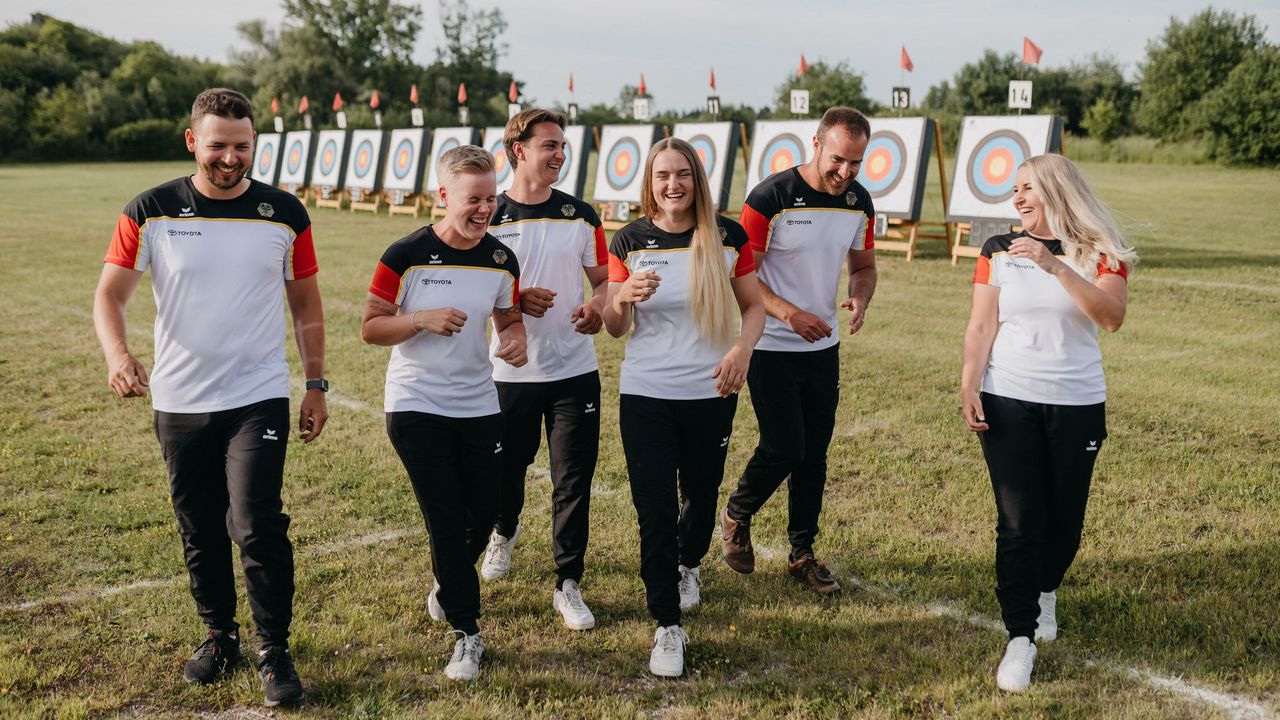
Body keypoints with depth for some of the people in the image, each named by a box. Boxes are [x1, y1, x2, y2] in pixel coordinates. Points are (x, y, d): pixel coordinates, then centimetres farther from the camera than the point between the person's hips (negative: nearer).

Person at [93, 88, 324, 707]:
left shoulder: (285, 214, -1)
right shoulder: (151, 212, -4)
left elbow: (306, 303, 7)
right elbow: (110, 292, -4)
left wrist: (316, 384, 6)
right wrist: (117, 354, -24)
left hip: (259, 398, -2)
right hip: (178, 401, 2)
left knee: (258, 527, -11)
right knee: (200, 532, 13)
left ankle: (275, 651, 6)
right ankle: (219, 636, 34)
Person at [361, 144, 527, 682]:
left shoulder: (501, 260, 0)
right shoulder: (406, 255, -12)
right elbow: (370, 328, -8)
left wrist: (517, 339, -10)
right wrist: (422, 320, -25)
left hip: (478, 406, 4)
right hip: (415, 406, -4)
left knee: (483, 514, 9)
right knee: (446, 522, -3)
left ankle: (448, 583, 42)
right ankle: (466, 632, 11)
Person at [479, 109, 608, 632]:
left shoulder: (581, 215, 4)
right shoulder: (489, 218, -2)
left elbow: (604, 277, 10)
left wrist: (598, 303, -13)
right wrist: (515, 298, -17)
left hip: (575, 371, 1)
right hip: (510, 373, 0)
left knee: (574, 480, -1)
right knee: (506, 469, 14)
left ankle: (568, 584, 11)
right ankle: (504, 532, 47)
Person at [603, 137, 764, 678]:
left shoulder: (727, 236, -3)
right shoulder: (630, 241, -2)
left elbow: (754, 305, 4)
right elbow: (615, 329, 2)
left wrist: (743, 348, -16)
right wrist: (624, 296, -20)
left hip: (710, 393, 1)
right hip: (645, 396, -1)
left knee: (702, 491, 19)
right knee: (655, 510, -3)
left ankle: (688, 565, 51)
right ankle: (668, 627, 9)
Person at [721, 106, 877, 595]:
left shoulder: (859, 202, 2)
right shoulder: (770, 198, -16)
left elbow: (864, 265, 15)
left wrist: (860, 299, -8)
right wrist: (791, 314, -26)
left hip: (824, 347, 6)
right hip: (771, 347, -5)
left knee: (814, 454, 9)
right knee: (783, 449, -7)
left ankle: (802, 553, 24)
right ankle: (737, 516, 22)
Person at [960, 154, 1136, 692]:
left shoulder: (1100, 253, -1)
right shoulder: (999, 251, 2)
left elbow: (1112, 317, -19)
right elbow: (981, 327, -1)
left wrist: (1055, 265, -27)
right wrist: (969, 388, -11)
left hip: (1077, 405, 1)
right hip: (1009, 403, 0)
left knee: (1065, 518, 10)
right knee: (1018, 522, -5)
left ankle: (1045, 591, 40)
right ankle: (1021, 638, 2)